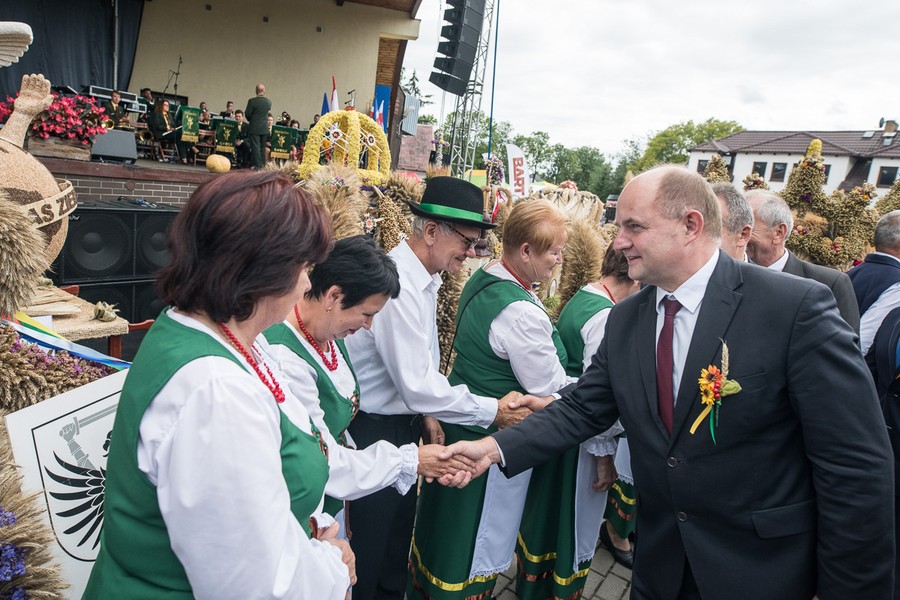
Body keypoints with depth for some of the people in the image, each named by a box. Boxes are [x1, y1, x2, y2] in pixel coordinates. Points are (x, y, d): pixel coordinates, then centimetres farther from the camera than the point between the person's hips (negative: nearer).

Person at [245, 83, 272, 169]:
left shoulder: (252, 101, -13)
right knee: (263, 148, 12)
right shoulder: (269, 102, -1)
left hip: (254, 128, -4)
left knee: (255, 147, -1)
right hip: (265, 129, 4)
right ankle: (262, 165, 15)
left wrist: (251, 120, 9)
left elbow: (247, 114, -9)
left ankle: (257, 166, -3)